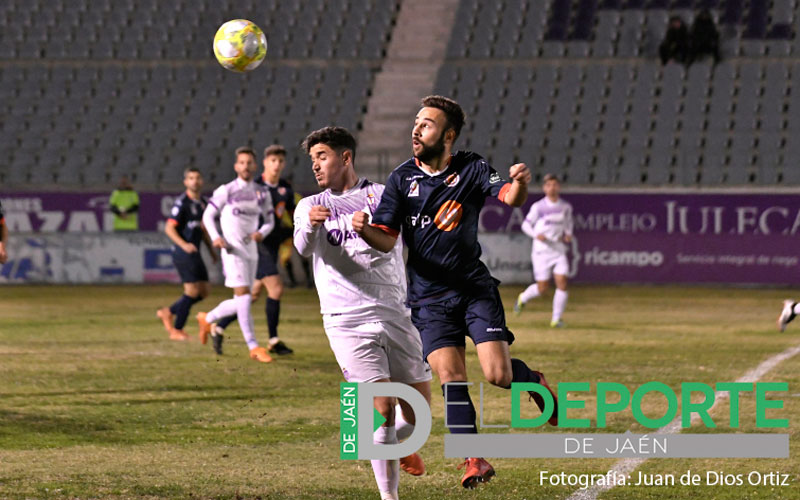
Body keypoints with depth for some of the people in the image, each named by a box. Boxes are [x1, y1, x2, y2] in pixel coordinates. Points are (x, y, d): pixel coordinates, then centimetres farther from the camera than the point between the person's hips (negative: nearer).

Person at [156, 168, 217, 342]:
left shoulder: (204, 202, 14)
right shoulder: (181, 203, -11)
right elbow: (169, 228, -15)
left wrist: (211, 249, 20)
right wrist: (184, 244, -27)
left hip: (195, 253, 8)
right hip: (183, 254, -8)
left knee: (204, 291, 7)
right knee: (192, 290, -10)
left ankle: (168, 312, 19)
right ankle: (177, 330, 0)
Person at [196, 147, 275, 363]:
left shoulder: (262, 193, 9)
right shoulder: (226, 191, -4)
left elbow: (269, 220, 16)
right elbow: (208, 215, 3)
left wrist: (262, 233, -7)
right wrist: (215, 237, -14)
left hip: (251, 251, 6)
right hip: (233, 250, -6)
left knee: (240, 303, 10)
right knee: (244, 296, -14)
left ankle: (207, 319, 36)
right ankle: (253, 347, -12)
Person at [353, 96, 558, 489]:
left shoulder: (471, 170, -3)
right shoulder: (402, 179, 2)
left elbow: (509, 198, -19)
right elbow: (387, 240, -2)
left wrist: (520, 184, -42)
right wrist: (365, 230, -25)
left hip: (475, 288, -1)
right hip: (428, 297, 1)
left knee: (498, 374, -11)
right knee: (451, 377, -11)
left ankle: (533, 382, 24)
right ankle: (473, 459, -4)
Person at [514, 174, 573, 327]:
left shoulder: (566, 207, 5)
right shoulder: (538, 207, -5)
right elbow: (526, 224, 1)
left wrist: (568, 235, 3)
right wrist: (536, 234, -18)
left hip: (559, 251, 3)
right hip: (541, 251, -3)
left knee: (562, 283, -13)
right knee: (542, 288, 0)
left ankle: (556, 319, -4)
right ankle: (523, 298, 33)